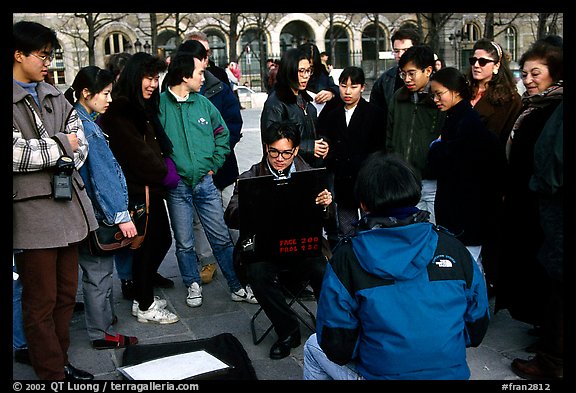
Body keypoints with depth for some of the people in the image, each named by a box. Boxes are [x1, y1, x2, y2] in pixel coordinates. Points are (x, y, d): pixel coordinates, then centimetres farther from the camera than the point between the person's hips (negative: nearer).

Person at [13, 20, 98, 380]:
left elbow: (80, 141, 11)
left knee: (67, 293, 14)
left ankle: (61, 362, 29)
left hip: (68, 204, 7)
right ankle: (52, 373, 15)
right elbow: (16, 153, -18)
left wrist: (66, 162, -8)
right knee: (41, 301, 3)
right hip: (32, 211, -7)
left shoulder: (54, 97, 16)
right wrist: (61, 145, -7)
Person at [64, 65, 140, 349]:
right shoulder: (85, 126, -18)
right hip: (95, 213, -9)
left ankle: (106, 316, 36)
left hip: (97, 213, 9)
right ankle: (102, 333, 14)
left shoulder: (85, 121, 11)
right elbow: (100, 176, -22)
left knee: (101, 268, 21)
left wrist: (118, 211, 18)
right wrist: (120, 215, -20)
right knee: (98, 271, 2)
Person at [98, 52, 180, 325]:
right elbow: (135, 152, -18)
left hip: (151, 188, 10)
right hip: (137, 190, -9)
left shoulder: (143, 108, 16)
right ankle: (145, 307, 14)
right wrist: (163, 173, -7)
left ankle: (144, 295, 29)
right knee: (146, 246, 0)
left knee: (162, 240, 15)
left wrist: (164, 166, 3)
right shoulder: (119, 111, -15)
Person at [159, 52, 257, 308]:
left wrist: (214, 164, 7)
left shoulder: (203, 103, 6)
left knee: (222, 238, 7)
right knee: (184, 243, 9)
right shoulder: (160, 104, -7)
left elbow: (222, 133, 15)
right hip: (177, 185, -3)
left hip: (205, 181, 3)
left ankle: (238, 287, 17)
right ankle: (193, 285, 28)